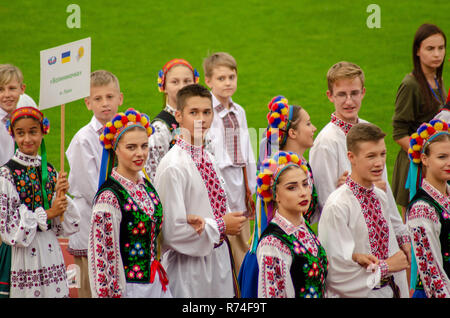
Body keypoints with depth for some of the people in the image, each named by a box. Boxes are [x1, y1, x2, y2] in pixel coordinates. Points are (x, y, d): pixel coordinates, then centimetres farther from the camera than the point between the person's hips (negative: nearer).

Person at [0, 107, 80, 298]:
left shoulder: (50, 172, 8)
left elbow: (63, 227, 11)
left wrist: (61, 195, -7)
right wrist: (47, 214, -12)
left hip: (50, 251, 5)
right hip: (21, 252, -5)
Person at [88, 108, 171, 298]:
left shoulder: (146, 187, 7)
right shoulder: (109, 197, -17)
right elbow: (103, 255, -17)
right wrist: (110, 294, -16)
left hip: (156, 283, 7)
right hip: (129, 288, -7)